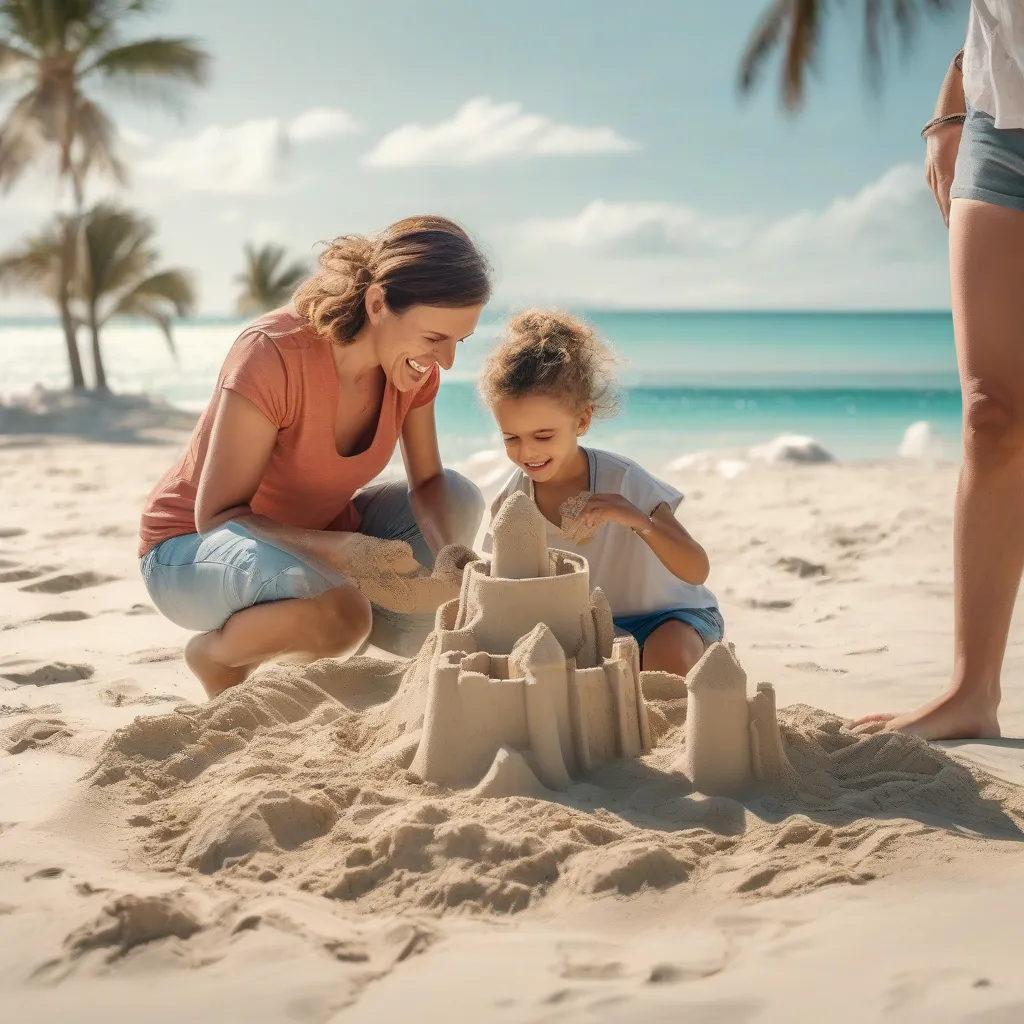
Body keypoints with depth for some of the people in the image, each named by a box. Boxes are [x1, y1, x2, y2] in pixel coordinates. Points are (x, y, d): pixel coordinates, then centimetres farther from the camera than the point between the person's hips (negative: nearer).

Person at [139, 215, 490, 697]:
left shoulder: (414, 361, -12)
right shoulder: (272, 354, -31)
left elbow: (428, 484, -2)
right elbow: (217, 515, -28)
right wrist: (341, 550, -43)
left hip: (312, 533, 7)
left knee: (461, 499, -6)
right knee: (341, 609, -36)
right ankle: (214, 654, -5)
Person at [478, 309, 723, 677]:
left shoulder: (622, 481, -25)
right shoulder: (510, 503, -14)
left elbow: (696, 572, -28)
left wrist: (638, 519, -46)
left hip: (665, 616, -4)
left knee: (669, 658, -37)